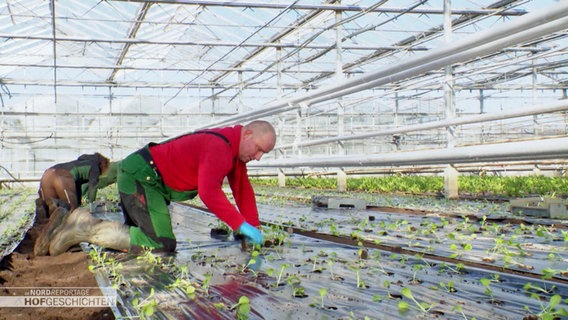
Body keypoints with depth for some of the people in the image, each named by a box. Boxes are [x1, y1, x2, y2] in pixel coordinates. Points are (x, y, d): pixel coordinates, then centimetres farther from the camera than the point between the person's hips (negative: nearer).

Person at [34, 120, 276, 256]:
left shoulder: (235, 148, 10)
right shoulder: (219, 147, -22)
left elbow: (243, 190, 11)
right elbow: (208, 192, -35)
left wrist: (255, 229, 3)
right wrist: (241, 225, -32)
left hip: (140, 176, 11)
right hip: (142, 175, -11)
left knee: (138, 233, 17)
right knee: (162, 243, -17)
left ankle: (78, 221, 14)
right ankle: (83, 231, -12)